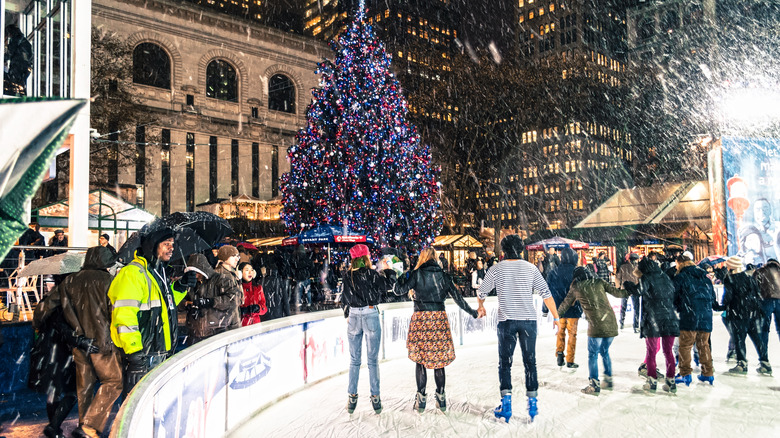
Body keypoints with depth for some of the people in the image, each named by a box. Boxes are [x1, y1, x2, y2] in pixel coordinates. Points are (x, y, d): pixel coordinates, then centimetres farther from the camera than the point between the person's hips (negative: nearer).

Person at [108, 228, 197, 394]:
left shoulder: (160, 273, 15)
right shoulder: (133, 273, -15)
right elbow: (124, 315, -22)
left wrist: (180, 287, 9)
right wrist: (134, 349, -25)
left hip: (162, 351, 9)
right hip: (143, 355, -9)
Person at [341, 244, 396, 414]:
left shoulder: (347, 277, 2)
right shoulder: (371, 274, -10)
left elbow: (344, 299, 10)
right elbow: (388, 284, 0)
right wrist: (388, 271, 17)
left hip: (354, 318, 3)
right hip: (371, 317, -3)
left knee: (354, 360, 11)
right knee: (372, 360, 5)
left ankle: (352, 398, 14)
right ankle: (375, 398, 10)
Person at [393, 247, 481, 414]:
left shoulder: (416, 274, -4)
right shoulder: (444, 275, 5)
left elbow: (398, 290, -4)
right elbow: (458, 297, 9)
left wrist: (403, 276, 12)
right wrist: (473, 313, 20)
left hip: (421, 318, -3)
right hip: (439, 318, 3)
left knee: (420, 359, 6)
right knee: (438, 359, 12)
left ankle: (421, 399, 8)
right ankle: (441, 397, 17)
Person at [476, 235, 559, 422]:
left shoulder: (496, 269, -1)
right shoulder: (531, 268, 0)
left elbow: (481, 292, 10)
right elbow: (546, 293, -2)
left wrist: (481, 306, 31)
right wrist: (556, 316, 7)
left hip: (506, 321, -1)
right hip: (528, 320, 1)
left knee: (505, 362, 7)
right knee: (530, 362, 11)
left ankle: (506, 404, 1)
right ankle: (532, 403, 13)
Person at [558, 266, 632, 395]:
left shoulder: (576, 288, 8)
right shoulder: (599, 282, 11)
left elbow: (565, 303, 20)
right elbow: (616, 292, 12)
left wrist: (558, 314, 36)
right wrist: (629, 291, 30)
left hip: (596, 325, -4)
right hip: (611, 323, 4)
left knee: (593, 354, 6)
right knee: (604, 352, 21)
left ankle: (594, 385, 4)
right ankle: (608, 379, 26)